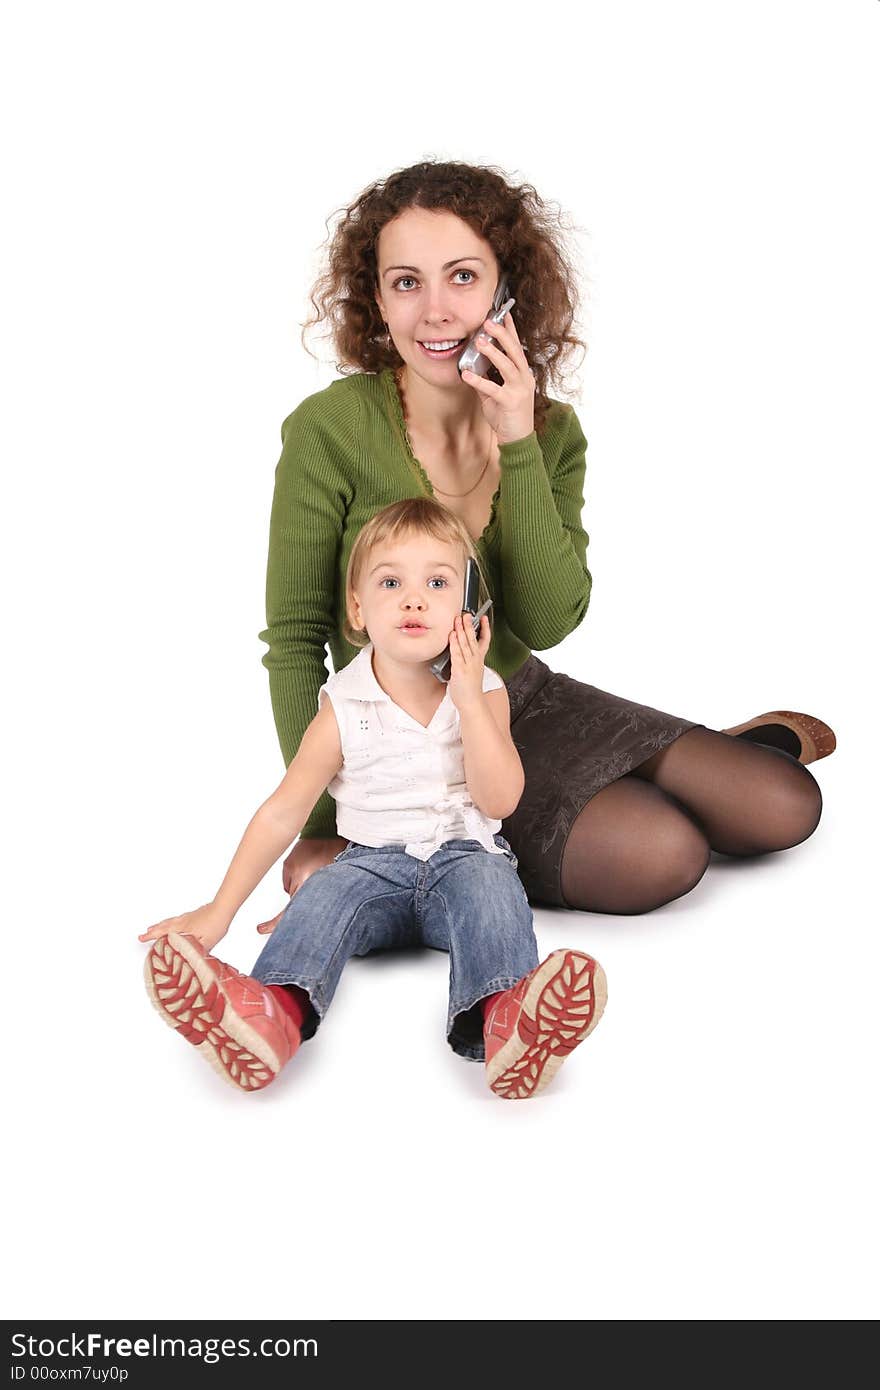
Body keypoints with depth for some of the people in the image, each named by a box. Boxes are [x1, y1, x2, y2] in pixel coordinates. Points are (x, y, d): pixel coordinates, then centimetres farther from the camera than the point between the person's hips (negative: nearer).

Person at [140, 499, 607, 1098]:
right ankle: (275, 1013, -58)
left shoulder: (484, 692, 0)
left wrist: (468, 699, -19)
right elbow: (283, 811, -1)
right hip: (375, 862, 1)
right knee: (325, 892, -29)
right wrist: (221, 908, -5)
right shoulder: (343, 709, -3)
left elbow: (499, 800, -11)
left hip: (465, 853, 0)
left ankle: (504, 1015, -62)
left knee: (488, 882, -32)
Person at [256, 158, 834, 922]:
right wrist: (319, 829, -16)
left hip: (525, 700, 5)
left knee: (785, 807, -1)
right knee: (663, 852, -24)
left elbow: (548, 622, -15)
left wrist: (518, 448, -23)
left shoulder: (551, 431, -3)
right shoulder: (330, 430, -18)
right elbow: (293, 640, -12)